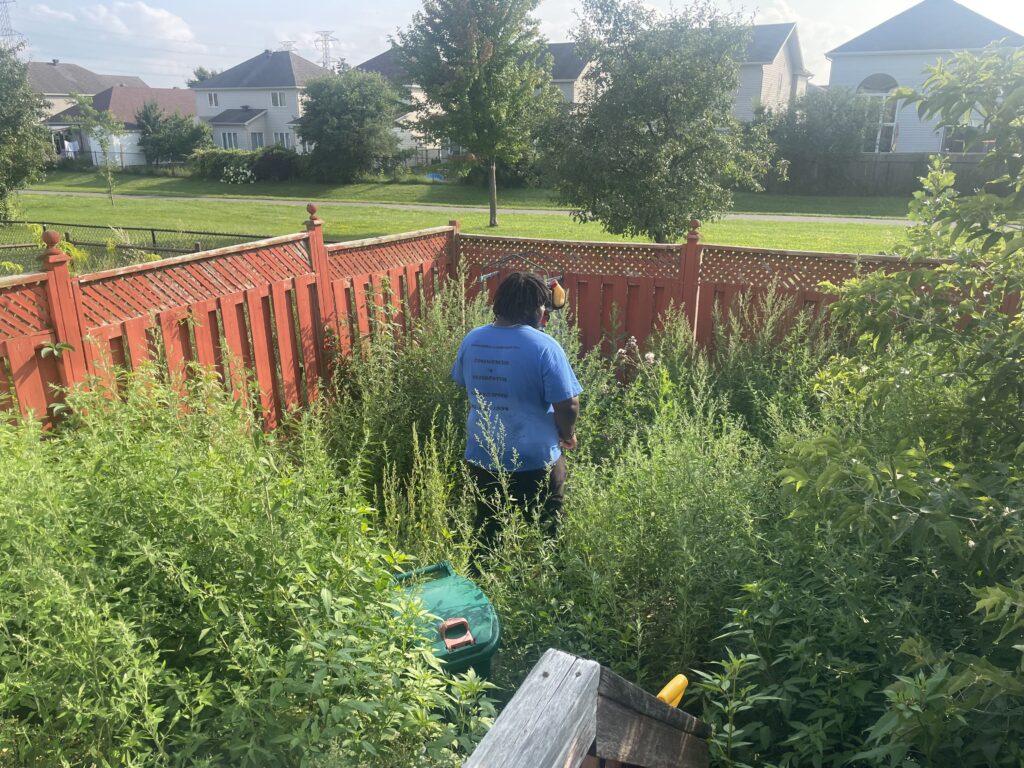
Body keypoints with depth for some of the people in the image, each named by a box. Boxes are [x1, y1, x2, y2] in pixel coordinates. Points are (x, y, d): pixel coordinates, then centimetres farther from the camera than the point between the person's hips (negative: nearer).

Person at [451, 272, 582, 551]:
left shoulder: (472, 340, -2)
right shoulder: (544, 347, -19)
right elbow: (567, 405, -18)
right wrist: (568, 435, 1)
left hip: (482, 457, 5)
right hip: (535, 462, -5)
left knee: (487, 534, 21)